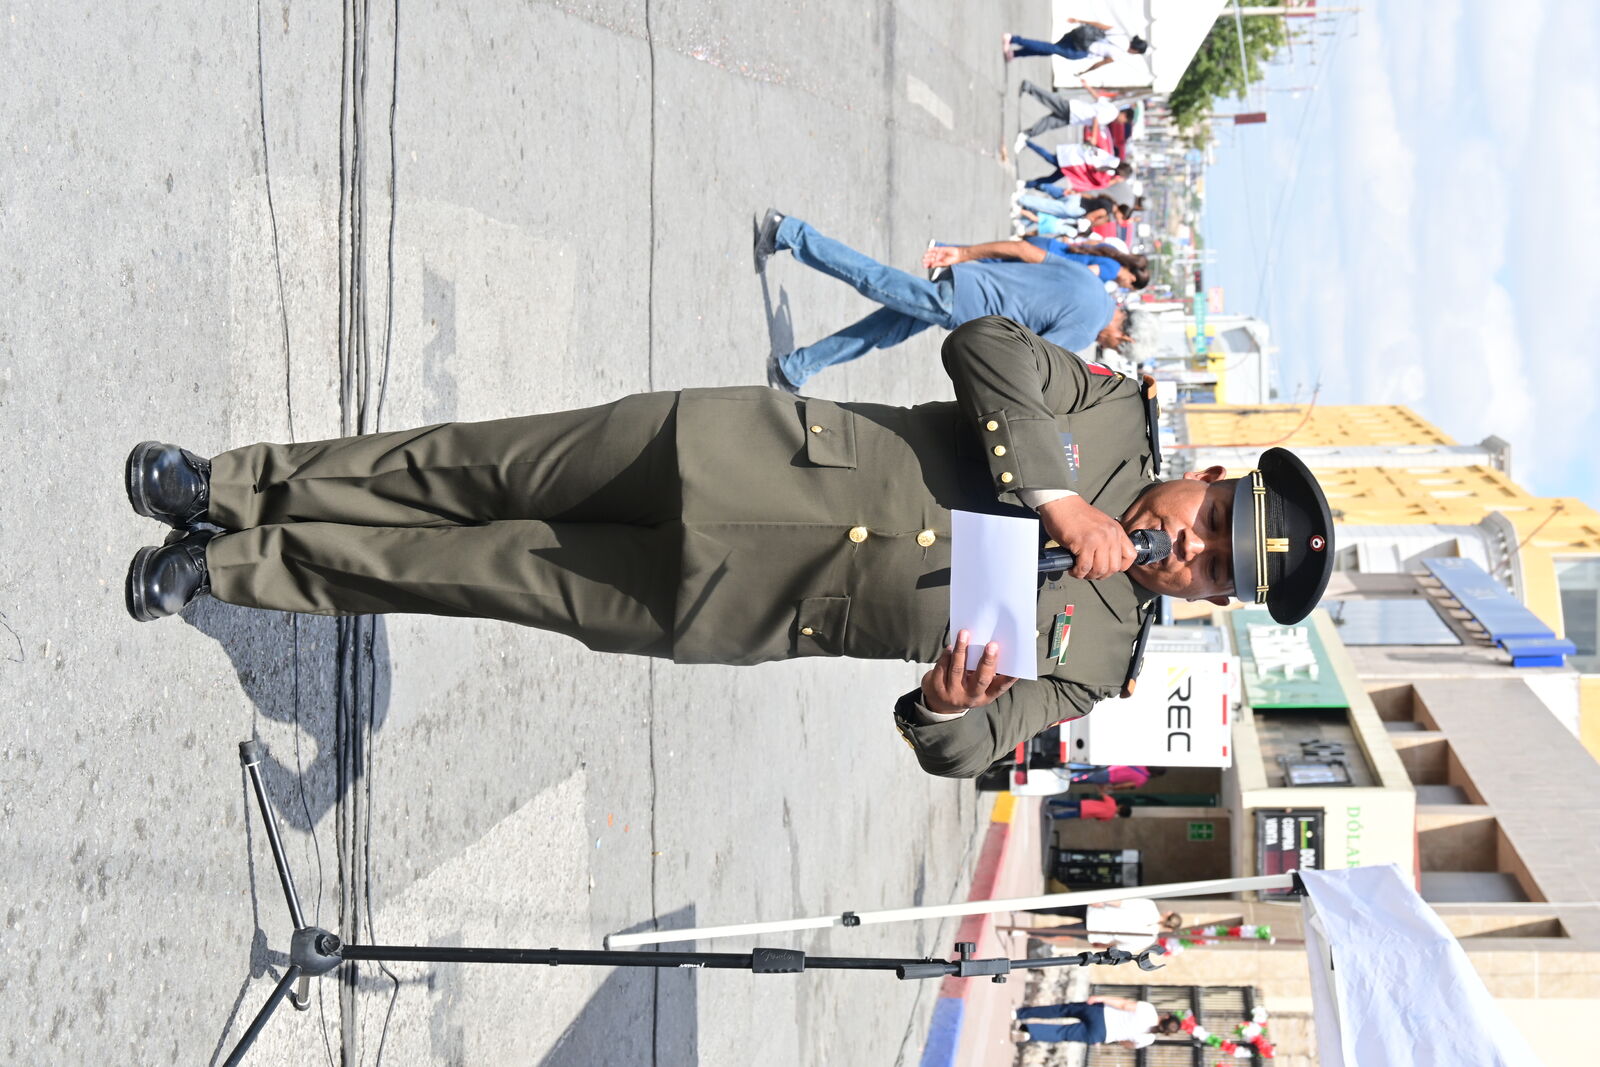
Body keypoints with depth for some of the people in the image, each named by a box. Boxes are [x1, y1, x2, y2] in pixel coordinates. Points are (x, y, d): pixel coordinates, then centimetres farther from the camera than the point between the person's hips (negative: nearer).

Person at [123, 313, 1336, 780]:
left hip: (724, 612, 0)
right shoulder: (1119, 423, 0)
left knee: (492, 574, -2)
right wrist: (1058, 491, -20)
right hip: (744, 452, 0)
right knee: (479, 471, -5)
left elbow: (960, 747, -3)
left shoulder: (1088, 655, 0)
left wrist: (950, 709, -27)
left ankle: (233, 567, 14)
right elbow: (985, 345, -11)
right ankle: (236, 489, 14)